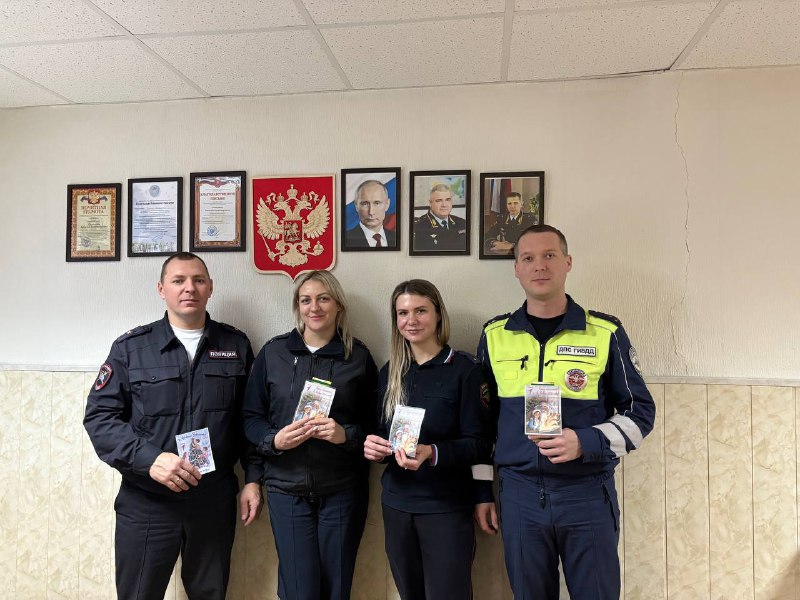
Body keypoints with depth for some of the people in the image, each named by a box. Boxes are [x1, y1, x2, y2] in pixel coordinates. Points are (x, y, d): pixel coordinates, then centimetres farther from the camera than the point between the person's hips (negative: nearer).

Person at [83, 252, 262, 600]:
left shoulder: (236, 346, 2)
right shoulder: (131, 347, -2)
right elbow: (99, 416, -6)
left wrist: (253, 478, 3)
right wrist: (149, 459, -20)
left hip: (215, 500, 2)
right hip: (145, 502, -1)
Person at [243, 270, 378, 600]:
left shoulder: (359, 356, 2)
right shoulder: (272, 352, 3)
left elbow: (373, 424, 3)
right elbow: (251, 418, 5)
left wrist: (346, 435, -15)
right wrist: (274, 440, -13)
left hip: (342, 491, 0)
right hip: (287, 489, 0)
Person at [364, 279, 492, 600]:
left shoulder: (465, 369, -11)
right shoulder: (390, 372, 5)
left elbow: (479, 443, -12)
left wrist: (431, 453, -28)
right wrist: (373, 444, -9)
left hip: (447, 507, -5)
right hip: (396, 504, 5)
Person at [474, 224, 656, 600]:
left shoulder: (605, 332, -3)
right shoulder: (494, 335, 3)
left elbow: (640, 411, 1)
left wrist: (586, 443, -16)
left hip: (589, 492, -1)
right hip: (519, 494, 2)